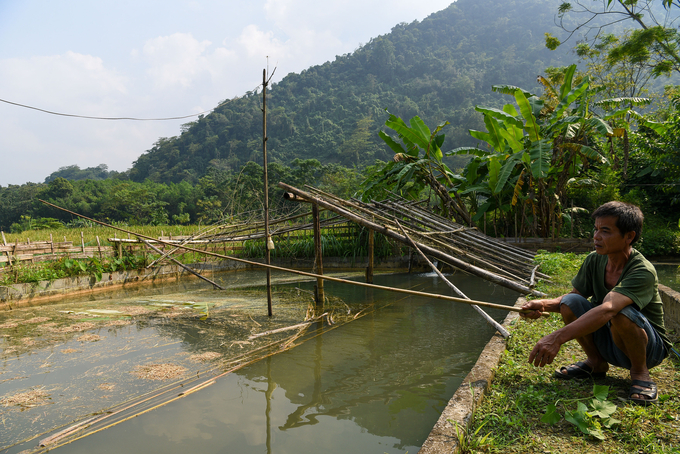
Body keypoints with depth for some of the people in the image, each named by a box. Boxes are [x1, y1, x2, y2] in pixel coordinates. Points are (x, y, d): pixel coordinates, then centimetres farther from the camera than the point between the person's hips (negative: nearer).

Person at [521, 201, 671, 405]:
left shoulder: (643, 272, -29)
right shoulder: (594, 260, -8)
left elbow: (607, 309, -45)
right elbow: (573, 295, 1)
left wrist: (558, 337, -56)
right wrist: (544, 305, -22)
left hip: (650, 347, -5)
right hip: (608, 342, 5)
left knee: (621, 313, -36)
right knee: (570, 302, -19)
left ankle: (640, 372, -7)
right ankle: (596, 363, 4)